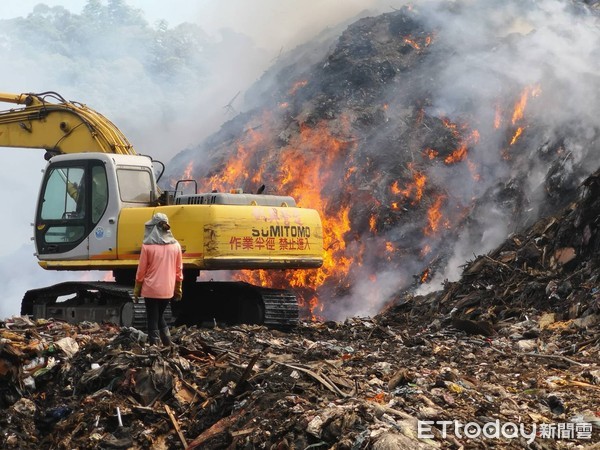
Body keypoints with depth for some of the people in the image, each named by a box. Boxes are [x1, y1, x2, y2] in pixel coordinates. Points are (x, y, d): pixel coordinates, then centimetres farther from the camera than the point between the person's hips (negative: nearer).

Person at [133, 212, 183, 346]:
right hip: (167, 290, 4)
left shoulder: (148, 245, -10)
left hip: (151, 289, -4)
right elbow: (179, 270, 6)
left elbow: (141, 270, -5)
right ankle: (168, 344, 13)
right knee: (160, 316, 21)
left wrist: (137, 290, 4)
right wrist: (178, 289, 17)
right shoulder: (175, 245, 1)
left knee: (153, 320, 4)